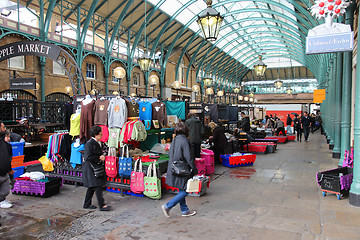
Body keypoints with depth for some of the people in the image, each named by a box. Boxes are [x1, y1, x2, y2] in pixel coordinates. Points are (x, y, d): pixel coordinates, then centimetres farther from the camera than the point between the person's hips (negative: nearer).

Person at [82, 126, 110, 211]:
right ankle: (101, 205, -2)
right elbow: (88, 157, -20)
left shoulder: (99, 143, 11)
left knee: (92, 187, 14)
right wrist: (99, 158, -15)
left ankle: (87, 204, 24)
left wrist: (102, 156, 4)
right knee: (98, 186, -8)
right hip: (90, 168, -9)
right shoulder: (89, 143, -15)